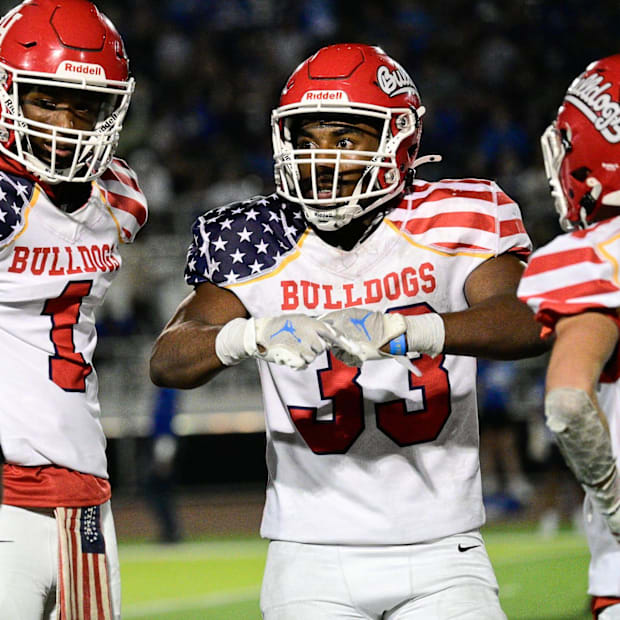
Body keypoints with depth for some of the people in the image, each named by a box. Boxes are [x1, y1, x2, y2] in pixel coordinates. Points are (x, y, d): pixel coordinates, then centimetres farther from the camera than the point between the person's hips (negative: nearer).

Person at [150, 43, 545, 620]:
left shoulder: (450, 222, -4)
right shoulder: (258, 241, -1)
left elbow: (526, 322, -22)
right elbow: (166, 361, -12)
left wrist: (395, 330, -38)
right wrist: (255, 334, -34)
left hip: (440, 554, 0)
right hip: (312, 557, 0)